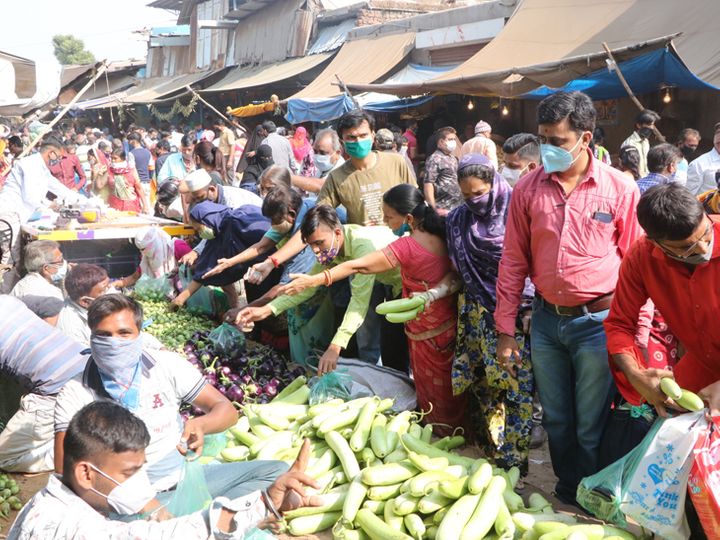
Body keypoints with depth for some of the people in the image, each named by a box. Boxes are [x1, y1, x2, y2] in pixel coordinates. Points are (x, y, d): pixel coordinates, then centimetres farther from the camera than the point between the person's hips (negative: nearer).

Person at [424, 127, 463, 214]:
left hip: (458, 207, 9)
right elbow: (428, 184, -17)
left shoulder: (453, 158, 16)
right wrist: (434, 208, -22)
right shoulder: (435, 159, -11)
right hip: (444, 210, -8)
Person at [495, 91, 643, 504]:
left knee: (592, 429, 8)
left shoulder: (621, 189, -7)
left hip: (598, 322, -3)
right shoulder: (528, 189, 0)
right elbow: (514, 261, 4)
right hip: (546, 321, 3)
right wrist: (505, 330, 4)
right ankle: (567, 498, 38)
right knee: (556, 422, 17)